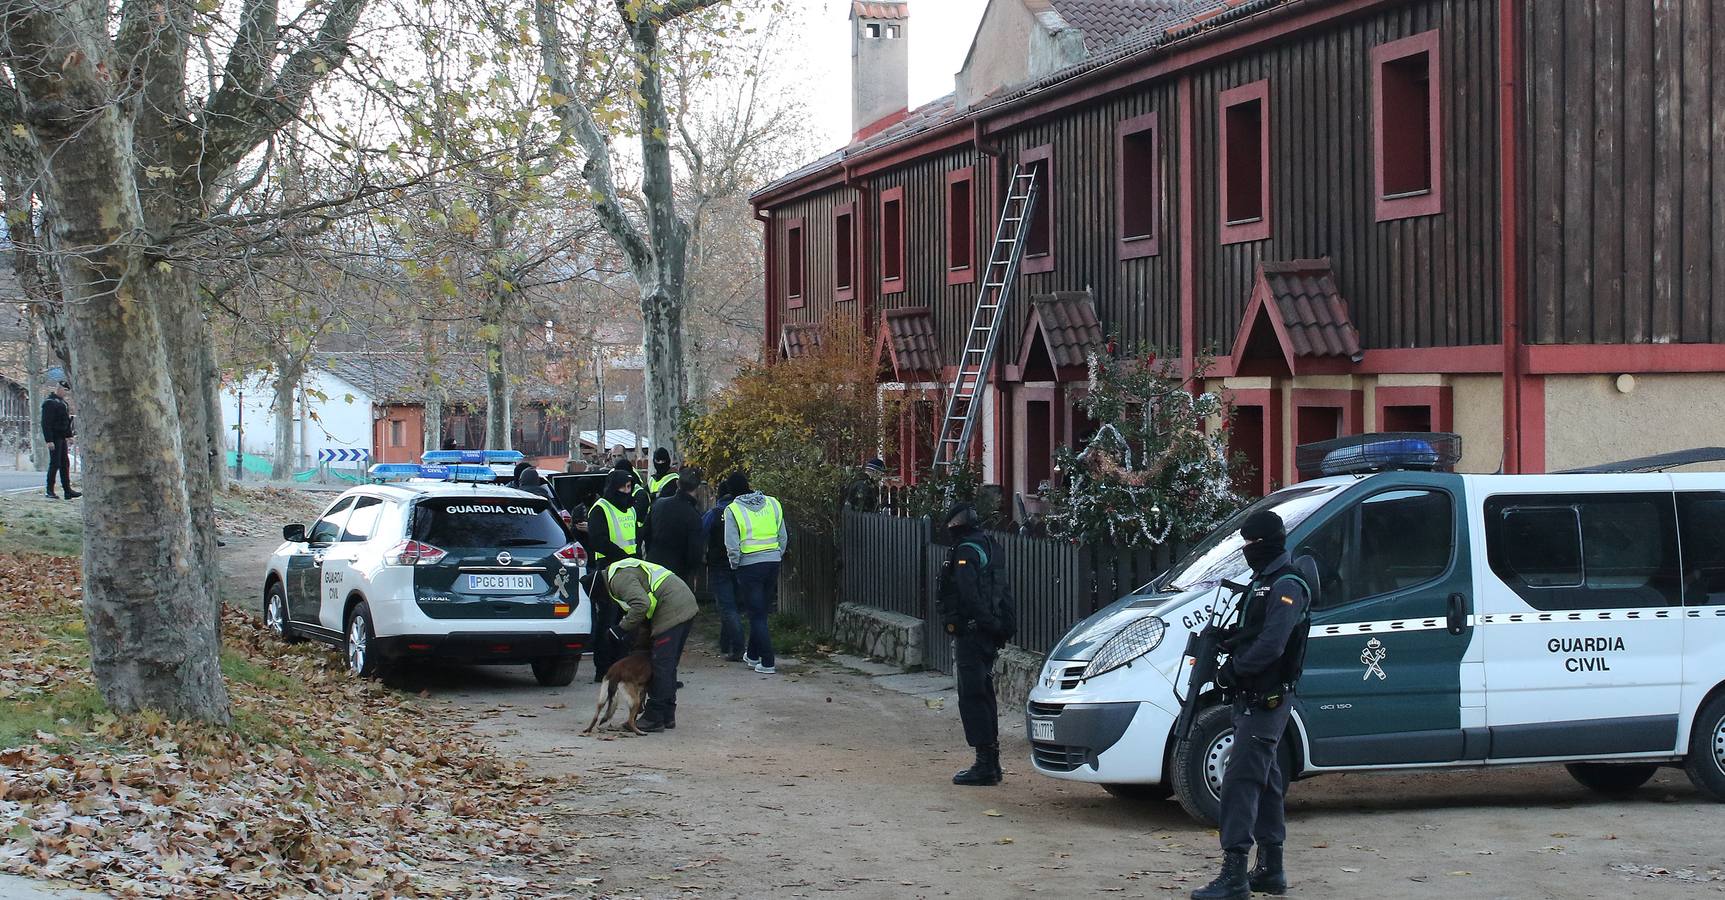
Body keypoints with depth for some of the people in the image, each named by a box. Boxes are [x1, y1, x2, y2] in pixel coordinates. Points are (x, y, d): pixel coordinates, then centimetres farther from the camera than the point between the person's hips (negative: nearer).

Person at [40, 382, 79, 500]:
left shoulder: (63, 402, 15)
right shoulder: (49, 403, -13)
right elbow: (46, 423, -18)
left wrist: (69, 436, 16)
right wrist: (49, 440, -23)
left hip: (62, 438, 9)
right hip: (54, 438, -9)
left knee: (65, 464, 9)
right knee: (55, 464, -5)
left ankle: (67, 490, 12)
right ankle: (50, 491, 2)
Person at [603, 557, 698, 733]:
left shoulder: (619, 579, -11)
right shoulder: (623, 571, 22)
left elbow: (641, 604, -24)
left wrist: (623, 628, -13)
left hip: (671, 611, -11)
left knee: (661, 665, -6)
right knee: (669, 665, 16)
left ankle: (654, 718, -2)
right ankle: (667, 715, 22)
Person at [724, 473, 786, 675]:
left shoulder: (732, 510, -8)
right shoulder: (772, 504, 5)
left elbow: (732, 546, -11)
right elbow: (784, 538, 8)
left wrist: (735, 564, 5)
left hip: (750, 566, -5)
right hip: (773, 563, 5)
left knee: (756, 615, 2)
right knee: (761, 611, 19)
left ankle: (767, 663, -3)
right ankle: (752, 654, 33)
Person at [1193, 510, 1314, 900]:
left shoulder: (1287, 585, -15)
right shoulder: (1263, 582, 18)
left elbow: (1271, 645, -24)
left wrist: (1234, 669, -17)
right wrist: (1225, 642, 6)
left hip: (1267, 700, -11)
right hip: (1253, 699, 11)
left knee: (1241, 780, -14)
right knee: (1266, 781, 14)